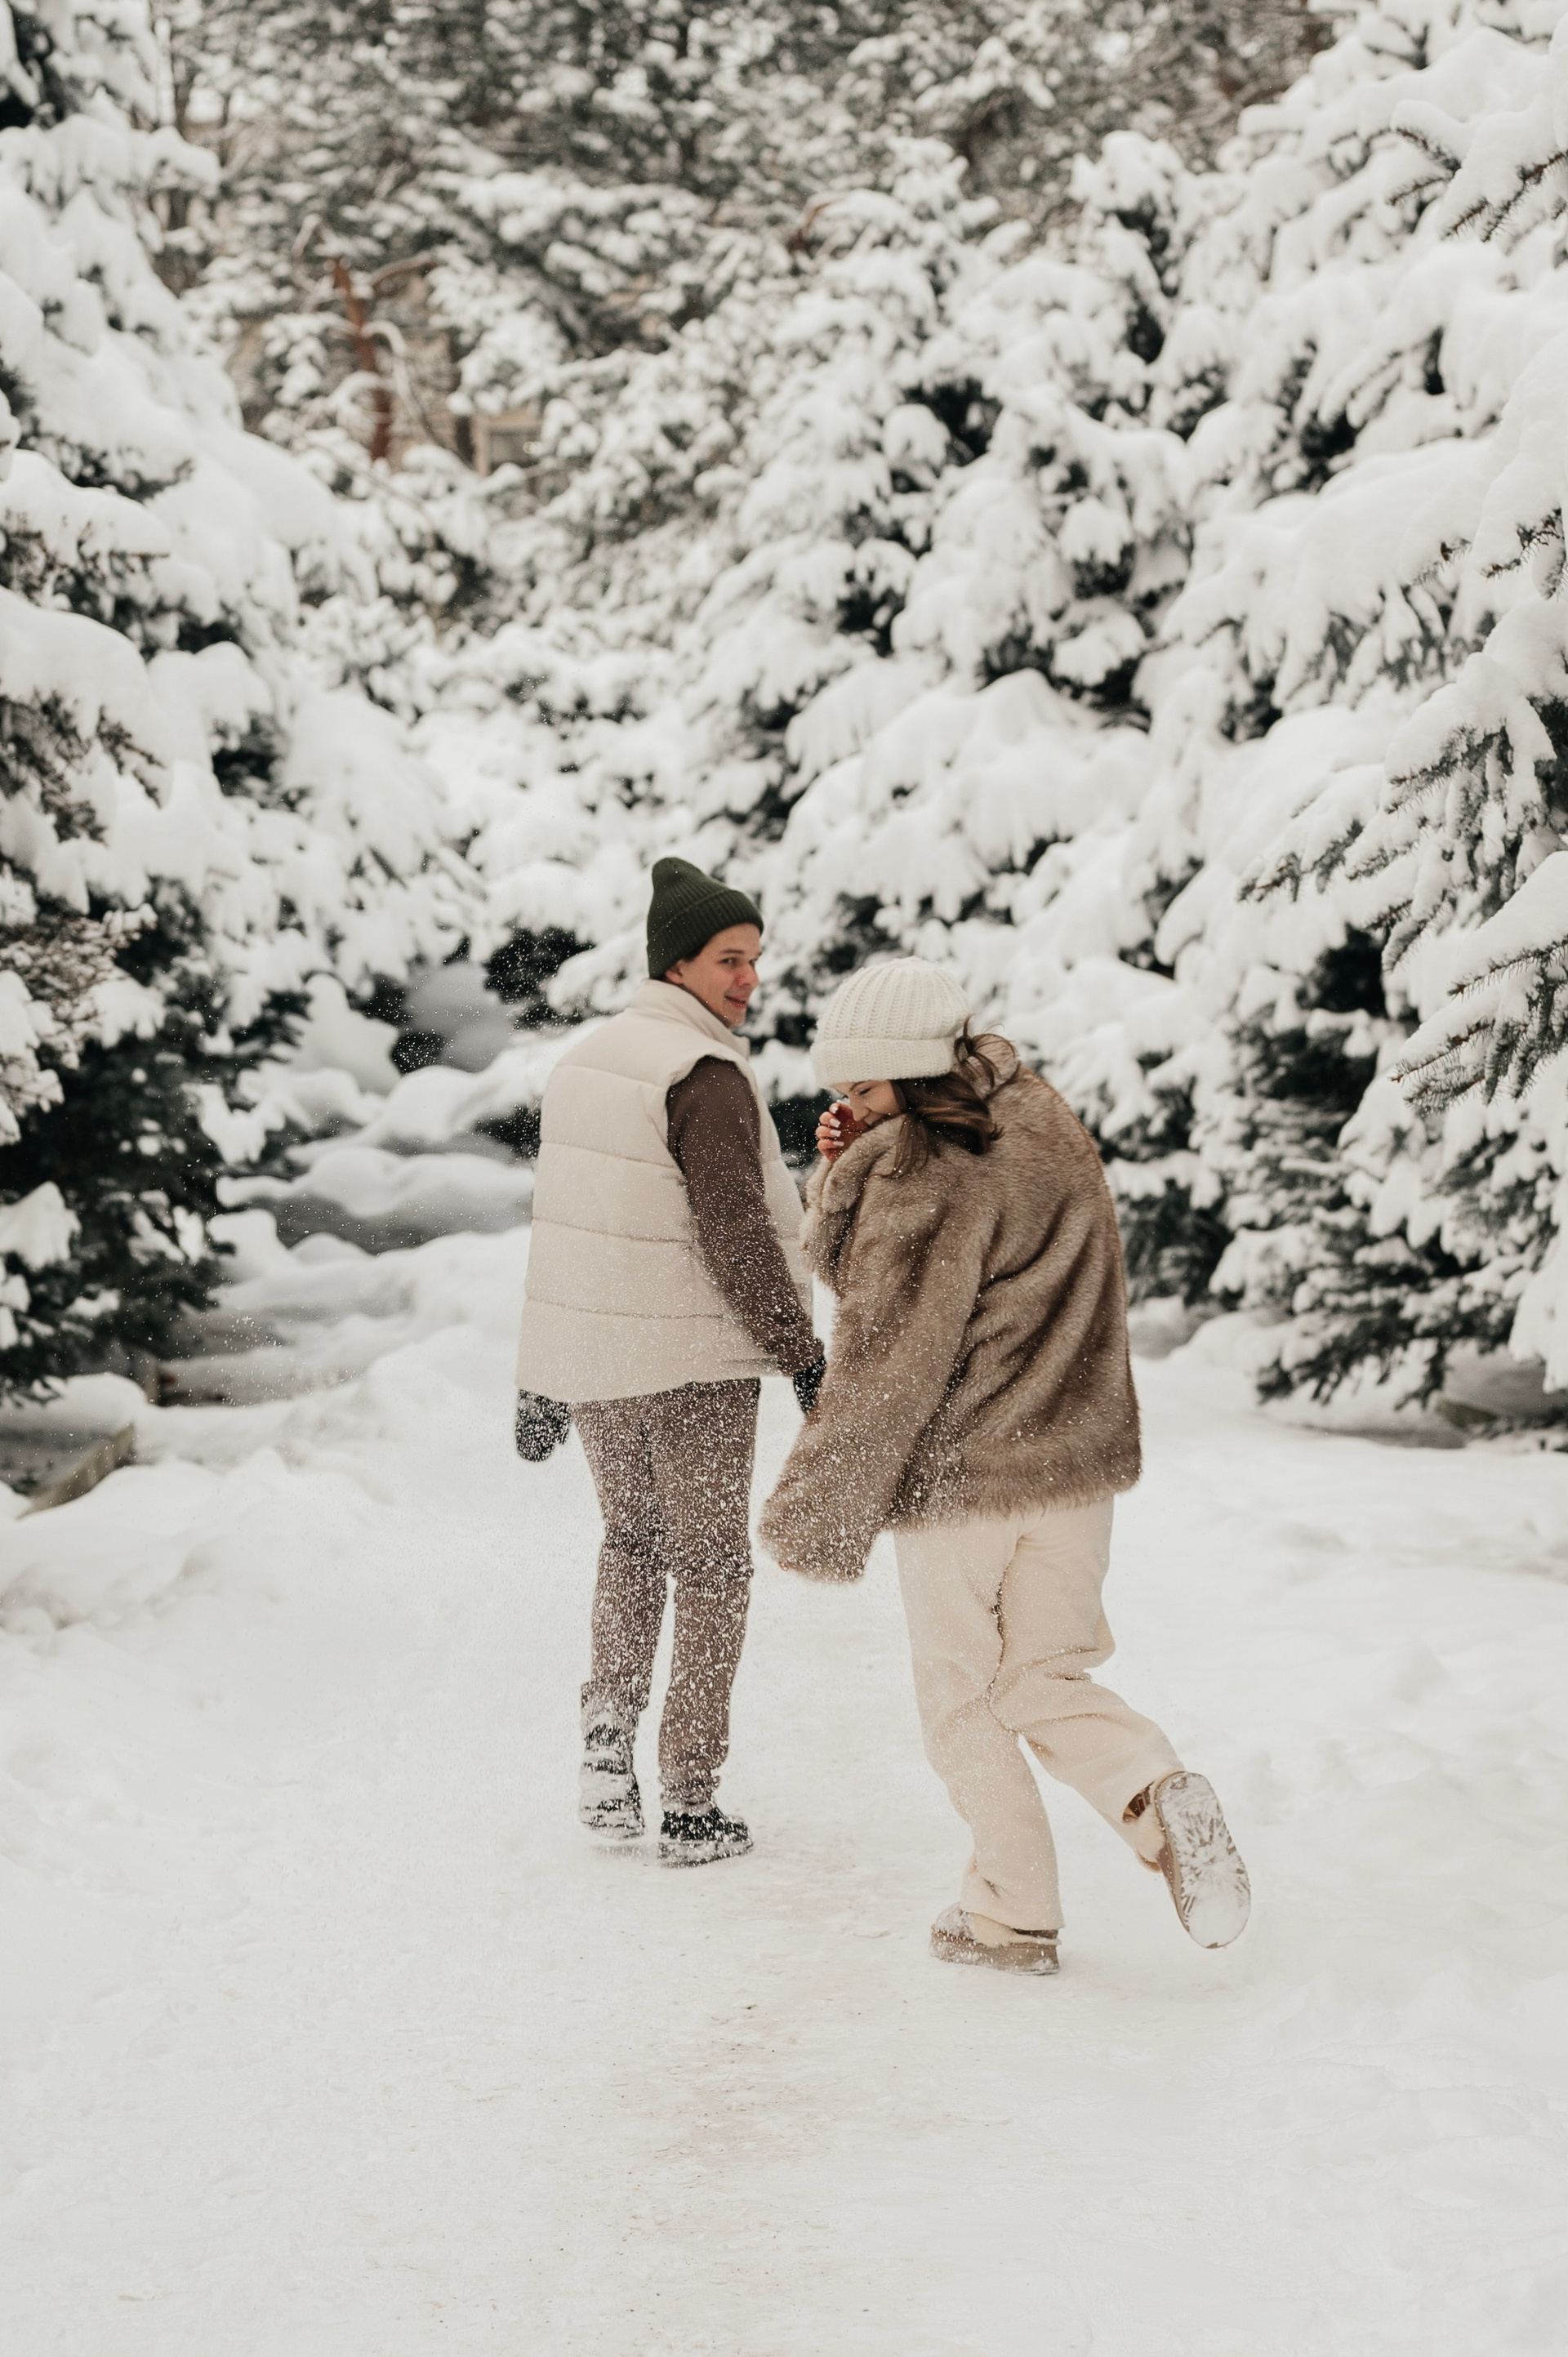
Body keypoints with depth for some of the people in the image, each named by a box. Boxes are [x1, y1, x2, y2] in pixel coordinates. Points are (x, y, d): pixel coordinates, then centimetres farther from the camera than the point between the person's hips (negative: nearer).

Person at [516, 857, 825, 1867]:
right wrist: (805, 1358, -14)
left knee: (631, 1536, 25)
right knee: (712, 1567, 7)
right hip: (694, 1363, -7)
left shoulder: (583, 1060, 9)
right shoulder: (706, 1075, -16)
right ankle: (691, 1806, 8)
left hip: (585, 1358, 7)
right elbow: (737, 1239, -20)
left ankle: (608, 1737, 9)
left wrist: (541, 1381, 19)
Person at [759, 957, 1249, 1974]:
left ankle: (1012, 1915, 15)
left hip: (959, 1473, -8)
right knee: (1044, 1679, 17)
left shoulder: (924, 1173, -19)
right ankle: (1158, 1793, -9)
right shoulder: (1039, 1120, 8)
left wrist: (821, 1509, -12)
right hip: (1076, 1461, 8)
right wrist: (847, 1177, -3)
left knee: (961, 1697, 9)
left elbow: (891, 1361, -18)